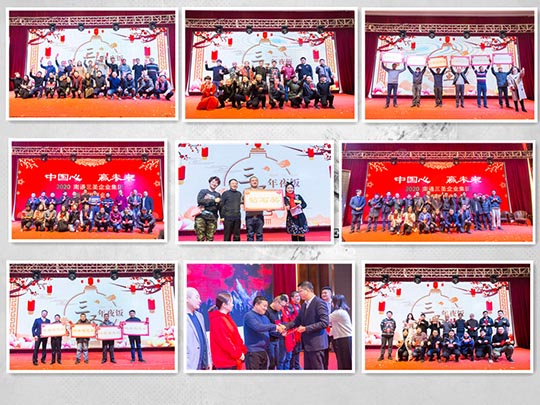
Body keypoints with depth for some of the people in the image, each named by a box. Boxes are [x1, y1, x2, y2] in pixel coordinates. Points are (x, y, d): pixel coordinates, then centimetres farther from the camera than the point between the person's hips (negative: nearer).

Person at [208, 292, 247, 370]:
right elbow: (224, 341, -21)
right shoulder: (217, 320, -16)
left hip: (232, 360, 10)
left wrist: (243, 350, 6)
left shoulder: (227, 317, 13)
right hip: (224, 361, -10)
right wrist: (238, 354, -16)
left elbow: (236, 336, 16)